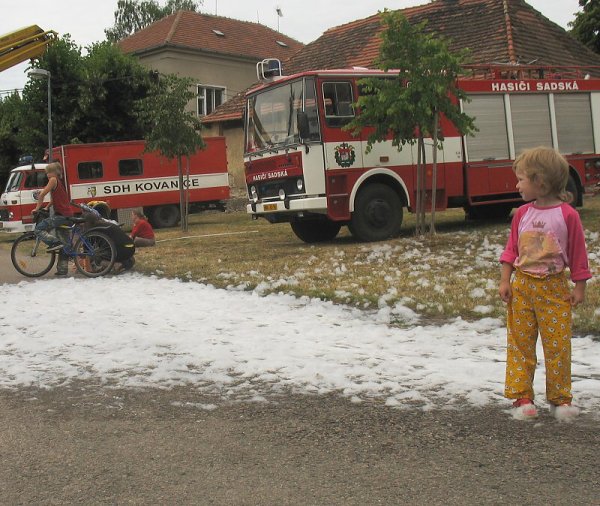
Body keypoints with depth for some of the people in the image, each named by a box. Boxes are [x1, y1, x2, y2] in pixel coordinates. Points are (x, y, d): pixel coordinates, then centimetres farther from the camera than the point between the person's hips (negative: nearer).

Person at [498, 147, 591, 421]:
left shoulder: (567, 214, -9)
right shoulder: (522, 214, 3)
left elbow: (578, 253, -4)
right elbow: (511, 249, 8)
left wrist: (579, 288, -2)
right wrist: (505, 281, 1)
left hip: (554, 288, -4)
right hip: (522, 286, 4)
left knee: (558, 345, 1)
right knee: (520, 344, 4)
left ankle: (560, 398, 14)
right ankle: (522, 397, 11)